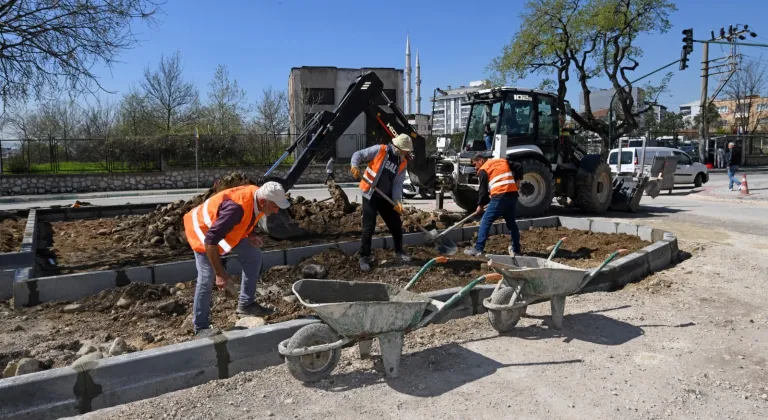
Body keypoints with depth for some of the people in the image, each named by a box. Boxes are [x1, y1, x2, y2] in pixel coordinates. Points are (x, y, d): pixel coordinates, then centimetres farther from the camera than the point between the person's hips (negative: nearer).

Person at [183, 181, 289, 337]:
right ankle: (201, 327, 5)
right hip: (203, 227, -8)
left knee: (253, 256, 5)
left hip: (226, 228, 8)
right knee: (207, 278, -11)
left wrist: (251, 235, -12)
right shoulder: (237, 207, -42)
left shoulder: (257, 199, -16)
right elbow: (211, 240, -40)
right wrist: (220, 273, -37)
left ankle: (246, 304, 16)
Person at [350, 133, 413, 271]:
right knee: (369, 227, -6)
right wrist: (355, 166, -29)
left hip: (386, 198, 5)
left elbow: (397, 184, -1)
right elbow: (358, 154, -8)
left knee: (396, 225, 10)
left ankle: (399, 252, 31)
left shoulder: (402, 163, 2)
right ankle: (364, 257, 8)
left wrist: (397, 201, -16)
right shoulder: (379, 150, -11)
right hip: (370, 196, -5)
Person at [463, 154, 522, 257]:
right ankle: (516, 249, 25)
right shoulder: (503, 161, 23)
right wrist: (515, 181, 23)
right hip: (513, 194, 7)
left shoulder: (483, 170, 6)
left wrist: (480, 205, 14)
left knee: (485, 222, -2)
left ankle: (478, 249, -7)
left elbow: (483, 190, 5)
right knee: (511, 222, 18)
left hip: (500, 196, -7)